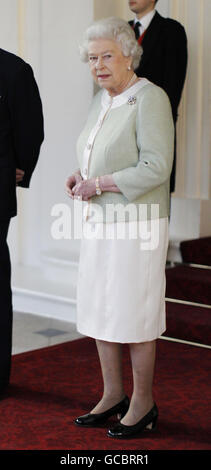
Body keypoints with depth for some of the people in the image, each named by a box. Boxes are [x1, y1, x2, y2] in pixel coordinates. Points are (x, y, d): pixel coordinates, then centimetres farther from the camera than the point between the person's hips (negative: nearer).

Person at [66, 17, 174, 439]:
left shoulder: (150, 99, -13)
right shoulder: (102, 99, 12)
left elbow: (156, 167, -21)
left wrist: (99, 184, -19)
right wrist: (80, 177, 5)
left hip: (135, 224, -8)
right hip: (98, 221, 9)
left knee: (134, 315, 0)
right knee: (99, 309, 13)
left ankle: (143, 403, 15)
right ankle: (113, 396, 27)